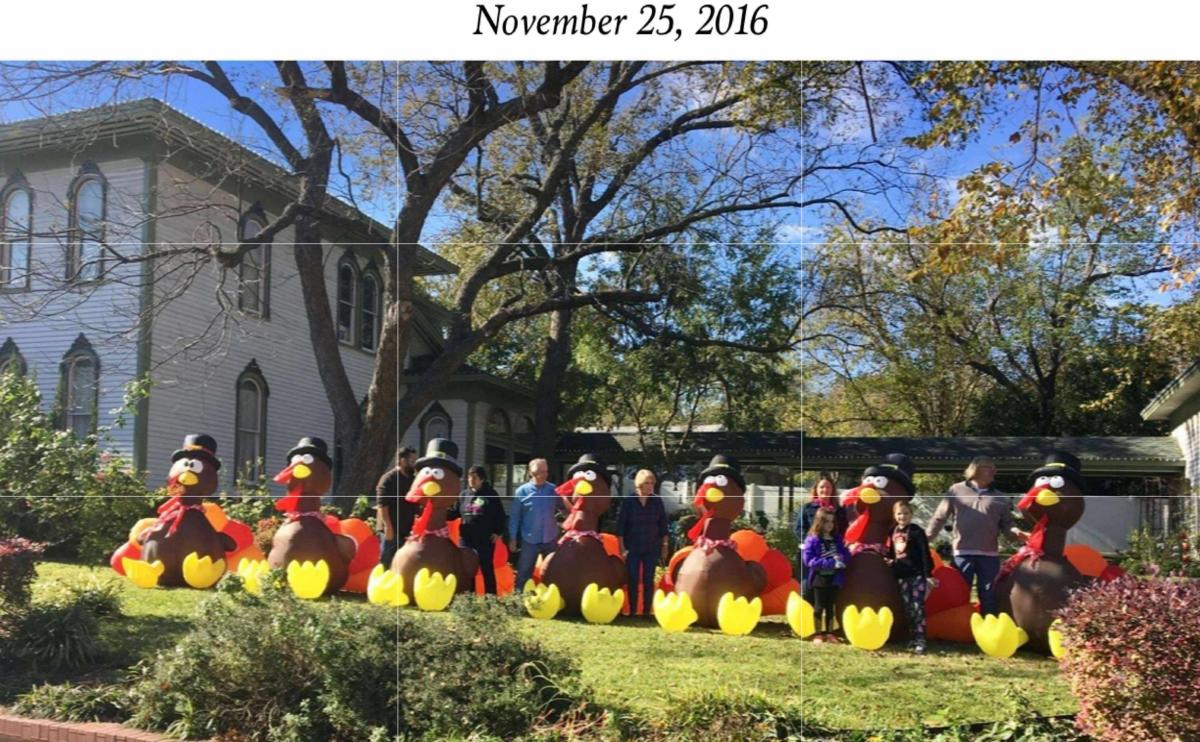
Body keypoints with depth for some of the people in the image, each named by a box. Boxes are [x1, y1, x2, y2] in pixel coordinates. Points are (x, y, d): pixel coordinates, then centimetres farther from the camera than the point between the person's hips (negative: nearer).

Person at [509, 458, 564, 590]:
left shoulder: (553, 490, 1)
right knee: (524, 574, 6)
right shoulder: (522, 491, -5)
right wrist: (512, 538, -3)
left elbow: (565, 507, 6)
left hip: (551, 540, 2)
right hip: (529, 540, -2)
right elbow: (515, 517, -3)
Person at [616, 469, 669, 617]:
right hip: (633, 548, -1)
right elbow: (620, 525, -3)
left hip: (652, 548, 1)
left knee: (648, 580, 4)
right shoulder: (628, 501, -6)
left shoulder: (657, 501, 0)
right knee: (633, 580, 2)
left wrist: (664, 546, 7)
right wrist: (622, 547, -6)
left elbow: (663, 525, 7)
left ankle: (646, 611, 12)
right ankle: (632, 611, 11)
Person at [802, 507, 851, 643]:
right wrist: (830, 562, -22)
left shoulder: (837, 539, 4)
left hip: (834, 578, 4)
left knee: (830, 607, 13)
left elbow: (847, 556, 3)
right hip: (819, 579, -4)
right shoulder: (812, 540, -10)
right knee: (819, 607, 6)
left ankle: (829, 633, 23)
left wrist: (840, 559, -21)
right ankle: (819, 634, 17)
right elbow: (809, 560, -17)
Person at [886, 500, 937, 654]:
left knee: (918, 607, -10)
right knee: (908, 608, 10)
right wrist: (890, 560, 5)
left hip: (917, 574, -6)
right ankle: (913, 638, 17)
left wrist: (928, 574, -14)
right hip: (902, 575, 6)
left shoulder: (916, 531, -7)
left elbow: (925, 553, -10)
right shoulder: (893, 531, 11)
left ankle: (920, 641, -11)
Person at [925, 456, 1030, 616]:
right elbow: (939, 518, 5)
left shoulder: (999, 498, 11)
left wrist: (1017, 533, -12)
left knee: (988, 597, 8)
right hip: (962, 553, -2)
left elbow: (1006, 524, 10)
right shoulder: (956, 491, 4)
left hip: (989, 555, 2)